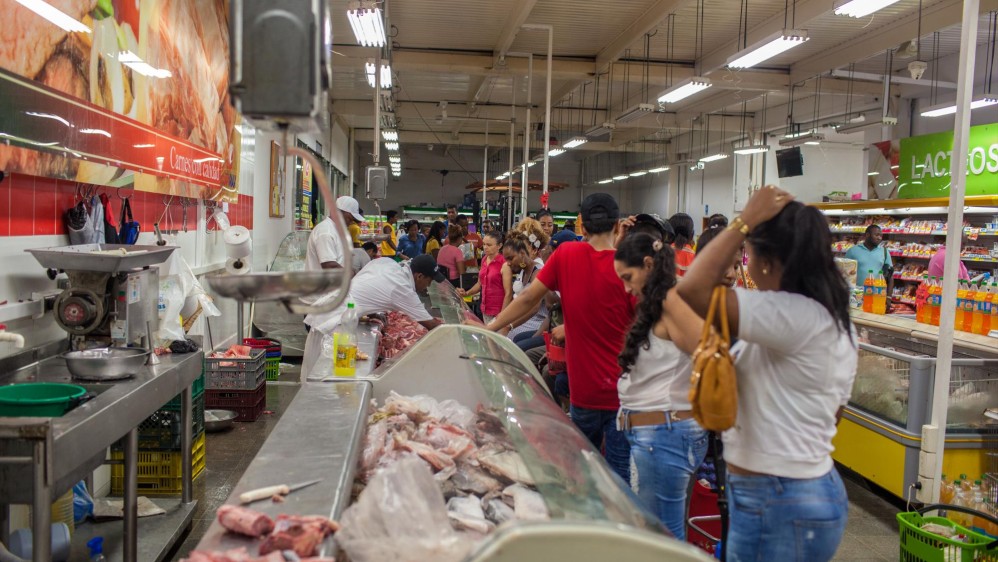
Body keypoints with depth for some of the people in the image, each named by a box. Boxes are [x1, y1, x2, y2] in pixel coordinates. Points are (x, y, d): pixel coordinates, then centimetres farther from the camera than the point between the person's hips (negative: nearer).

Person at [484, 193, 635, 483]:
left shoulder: (566, 255, -3)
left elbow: (527, 298, 1)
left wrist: (490, 327, 11)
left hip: (584, 387, 3)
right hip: (623, 389, -2)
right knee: (620, 475, 4)